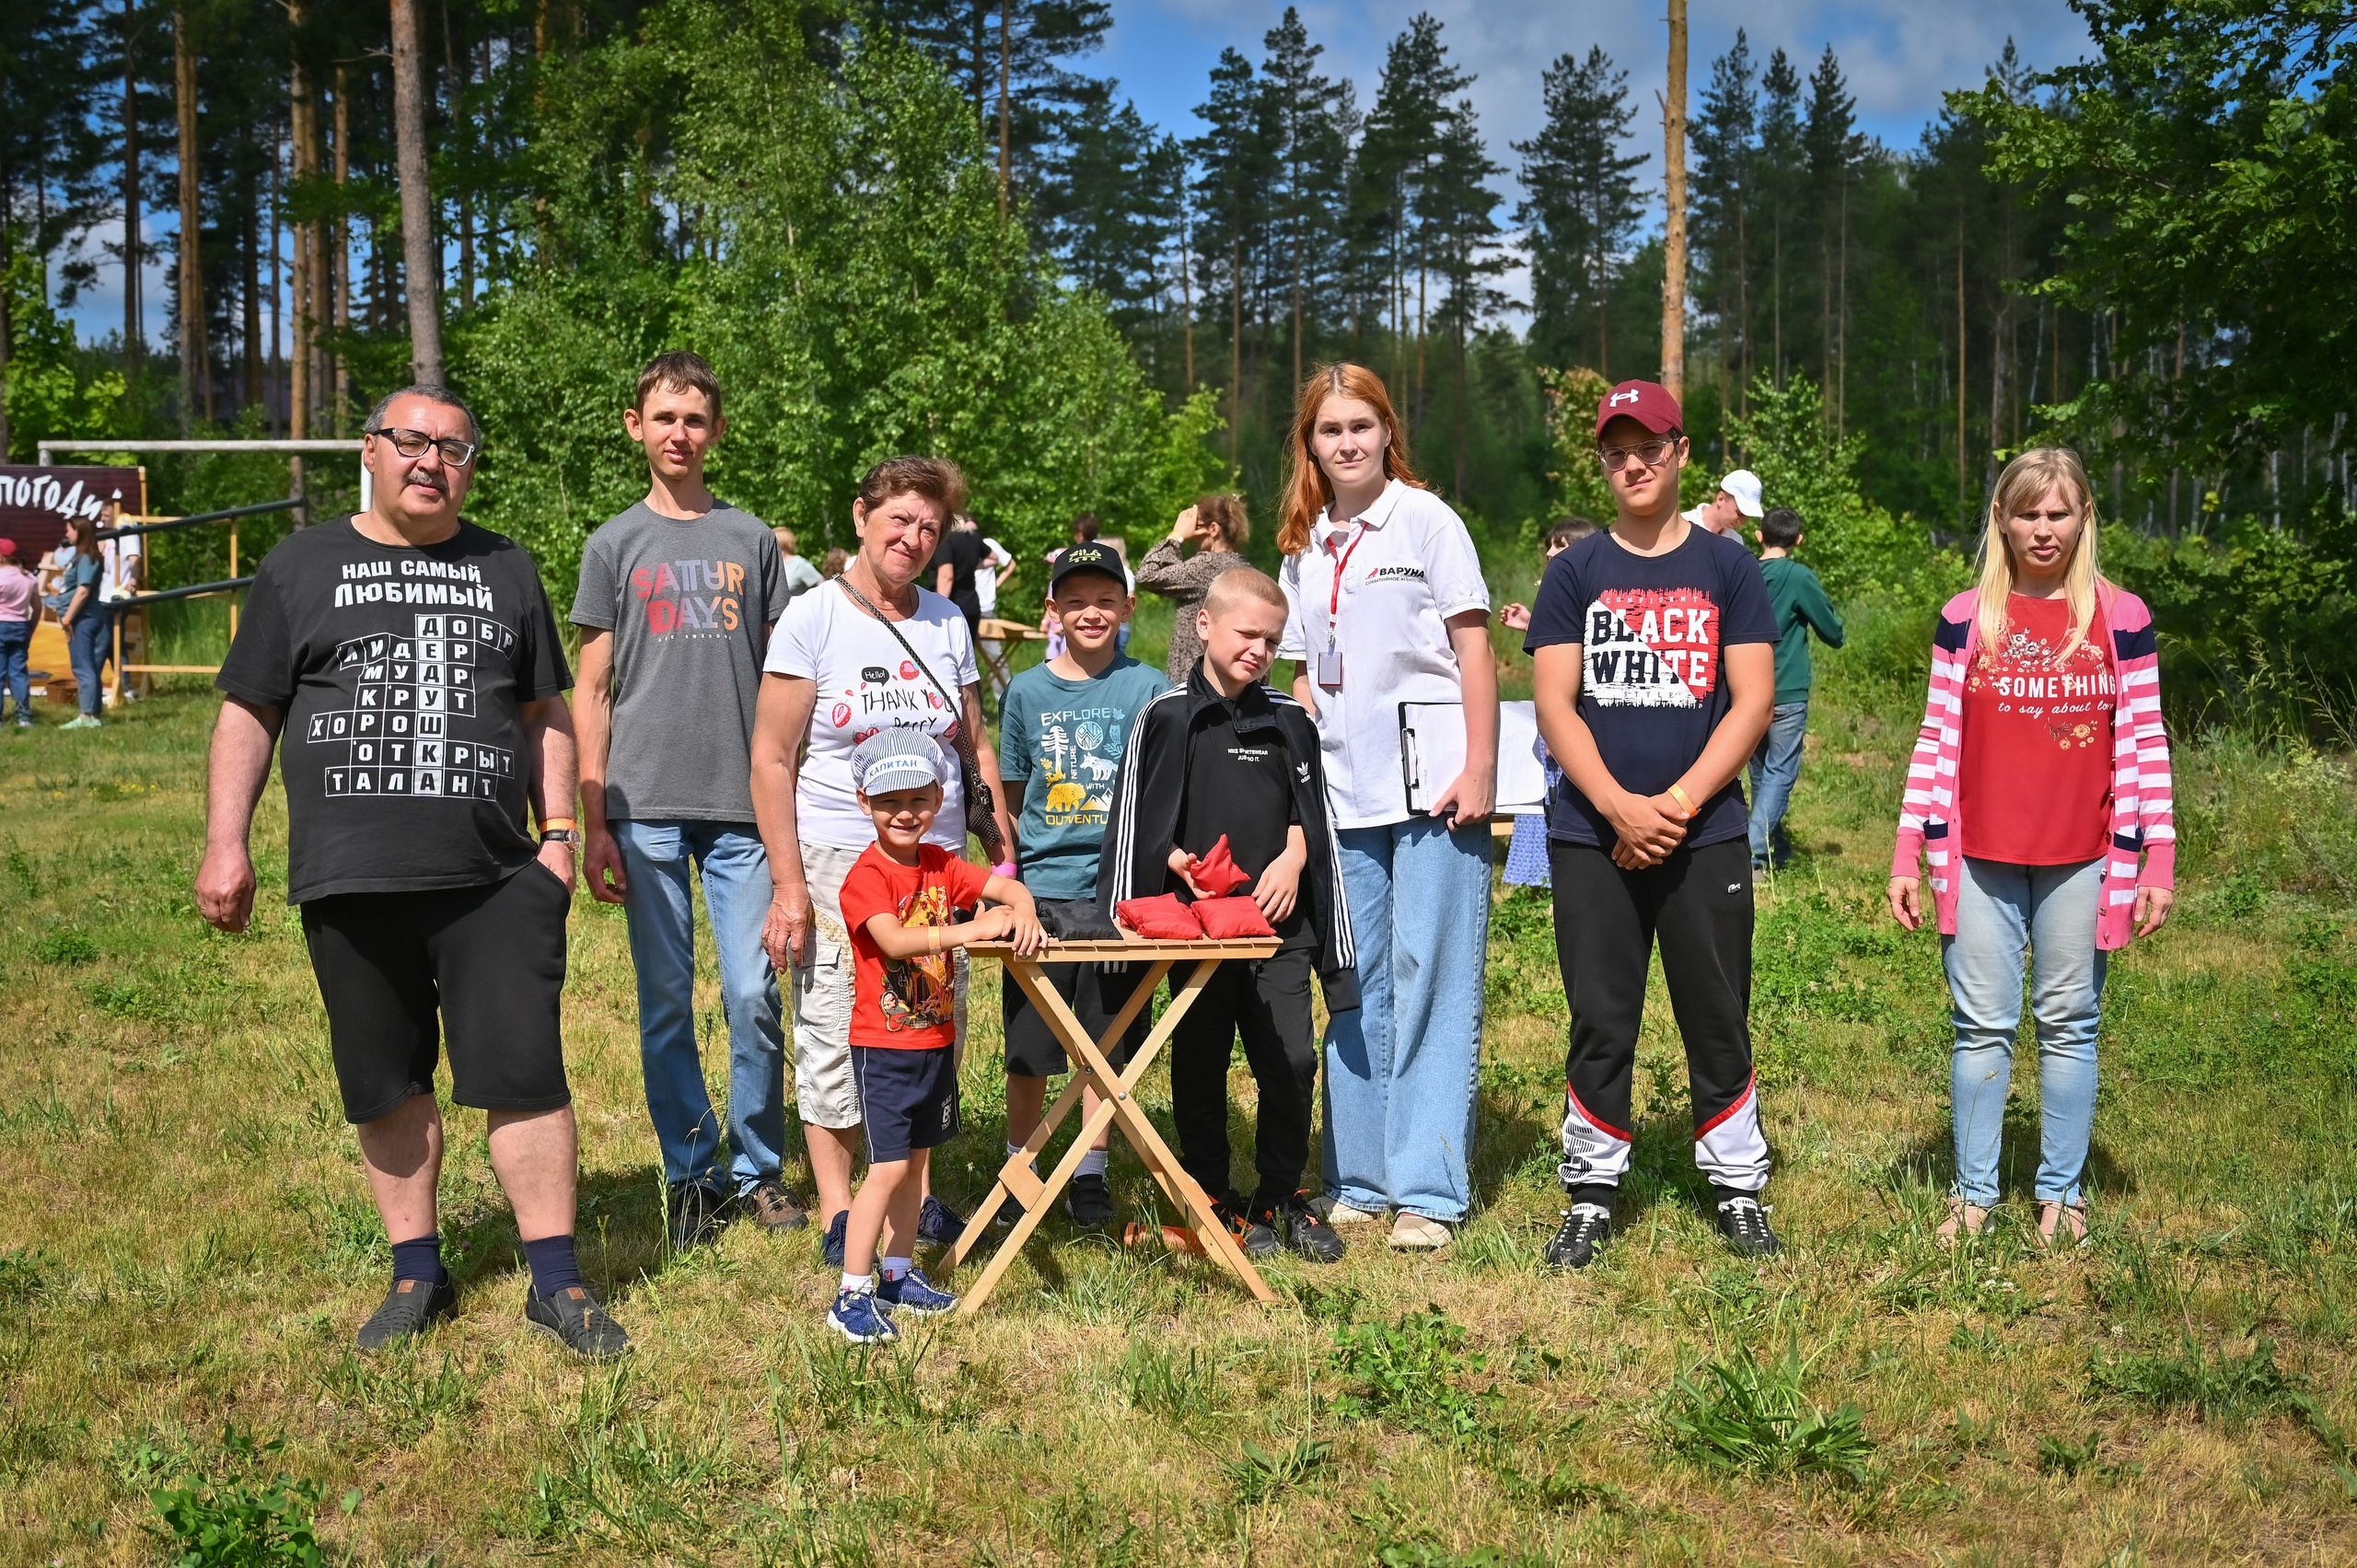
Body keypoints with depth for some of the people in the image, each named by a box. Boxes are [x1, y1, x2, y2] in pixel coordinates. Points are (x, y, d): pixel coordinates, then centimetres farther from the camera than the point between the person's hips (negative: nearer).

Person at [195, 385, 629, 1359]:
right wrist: (225, 843, 1)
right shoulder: (302, 567, 10)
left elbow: (546, 713, 16)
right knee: (386, 1084, 8)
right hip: (351, 880, 0)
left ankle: (556, 1281, 5)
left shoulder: (507, 570, 14)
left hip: (497, 878, 0)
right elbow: (248, 714, 9)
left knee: (524, 1072, -4)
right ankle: (417, 1273, 22)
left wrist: (559, 832, 7)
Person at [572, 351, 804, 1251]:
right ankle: (691, 1175, 16)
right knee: (666, 1002, 4)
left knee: (754, 994, -1)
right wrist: (592, 823, 0)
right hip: (646, 808, 0)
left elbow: (778, 682, 13)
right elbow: (591, 694, 7)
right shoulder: (615, 546, 8)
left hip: (742, 807, 0)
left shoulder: (753, 541, 11)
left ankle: (758, 1170, 14)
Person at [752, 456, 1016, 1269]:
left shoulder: (947, 622, 10)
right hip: (838, 860, -4)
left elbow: (975, 751, 17)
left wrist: (1003, 859, 11)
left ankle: (917, 1195, 21)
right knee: (835, 1034, -2)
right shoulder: (812, 618, -4)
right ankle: (839, 1217, 9)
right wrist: (789, 887, -12)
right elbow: (772, 759, -6)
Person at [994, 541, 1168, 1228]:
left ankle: (1090, 1172, 21)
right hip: (1043, 886, 1)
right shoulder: (1027, 690, 4)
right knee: (1030, 1047, 6)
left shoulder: (1147, 688, 1)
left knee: (1108, 1042, 8)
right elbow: (1011, 799, 11)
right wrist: (1006, 875, 5)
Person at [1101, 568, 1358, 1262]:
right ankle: (1213, 1198, 20)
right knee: (1200, 1064, 6)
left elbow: (1308, 811, 15)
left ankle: (1281, 1195, 15)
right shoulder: (1167, 716, 0)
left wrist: (1291, 860, -2)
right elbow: (1139, 817, 1)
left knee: (1292, 1061, -2)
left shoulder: (1289, 720, 10)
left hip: (1279, 918, 2)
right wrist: (1180, 862, -13)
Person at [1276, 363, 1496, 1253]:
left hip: (1431, 786, -5)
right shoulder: (1304, 550, 14)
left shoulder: (1426, 522, 0)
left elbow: (1474, 650, -4)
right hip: (1343, 797, 5)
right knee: (1354, 987, 9)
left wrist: (1480, 771, -11)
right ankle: (1358, 1179, 17)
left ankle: (1428, 1189, 1)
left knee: (1432, 981, -4)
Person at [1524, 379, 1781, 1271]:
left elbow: (1751, 702, 0)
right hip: (1591, 837, 0)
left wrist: (1677, 803, -11)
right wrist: (1619, 807, -12)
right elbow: (1554, 706, 1)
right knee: (1600, 1022, 4)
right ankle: (1592, 1193, 15)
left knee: (1718, 1019, 5)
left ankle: (1738, 1190, 18)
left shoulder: (1728, 567, 6)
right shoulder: (1575, 571, 7)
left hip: (1707, 836, 0)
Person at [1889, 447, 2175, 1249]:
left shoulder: (2121, 617, 1)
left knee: (2069, 1027, 8)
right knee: (1982, 1029, 6)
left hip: (2081, 863, 0)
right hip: (1981, 860, 0)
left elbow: (2144, 745, 1)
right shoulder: (1965, 619, 2)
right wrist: (1907, 855, -1)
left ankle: (2062, 1192, 20)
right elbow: (1937, 742, 3)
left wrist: (2158, 862, -3)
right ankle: (1973, 1193, 17)